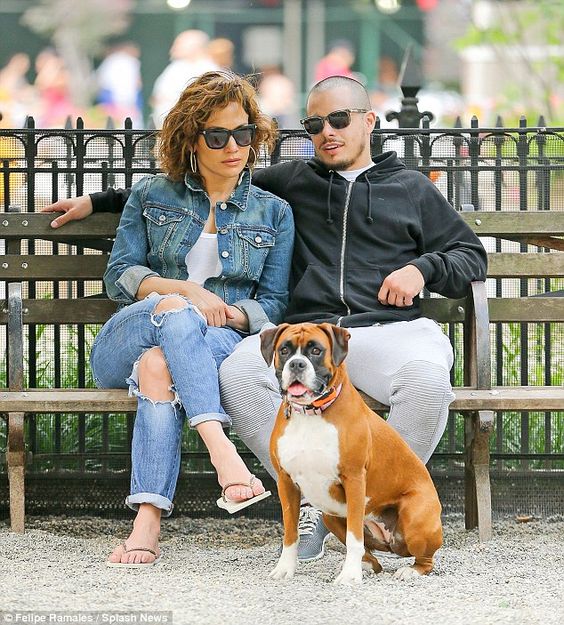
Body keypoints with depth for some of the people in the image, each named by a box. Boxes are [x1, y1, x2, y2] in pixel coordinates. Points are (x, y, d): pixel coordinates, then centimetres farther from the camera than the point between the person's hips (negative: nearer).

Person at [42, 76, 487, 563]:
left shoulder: (413, 189, 24)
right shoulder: (290, 183, 26)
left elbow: (472, 256, 25)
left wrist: (422, 268, 3)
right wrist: (102, 201, 31)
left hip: (390, 327, -1)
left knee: (428, 378, -38)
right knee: (238, 373, -32)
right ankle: (313, 502, -20)